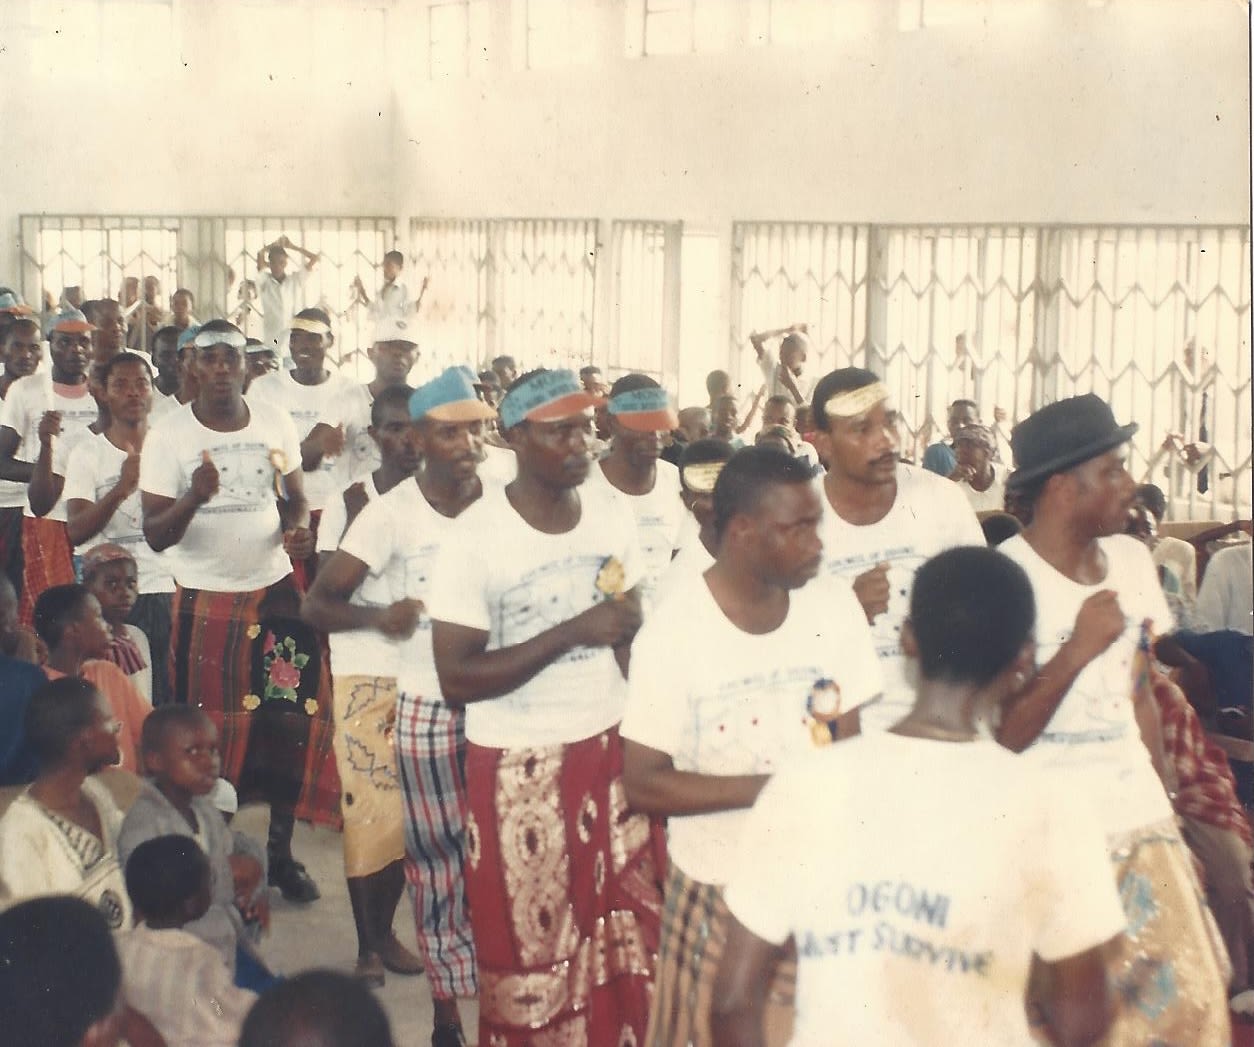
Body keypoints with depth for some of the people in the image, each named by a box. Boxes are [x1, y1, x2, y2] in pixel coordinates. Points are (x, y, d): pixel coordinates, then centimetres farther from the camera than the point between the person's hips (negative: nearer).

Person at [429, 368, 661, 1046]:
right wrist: (571, 633, -23)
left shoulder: (612, 513, 0)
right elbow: (456, 679, -16)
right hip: (519, 766, -4)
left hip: (610, 748, 4)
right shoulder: (475, 538, -15)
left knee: (624, 930, 10)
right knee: (530, 945, 9)